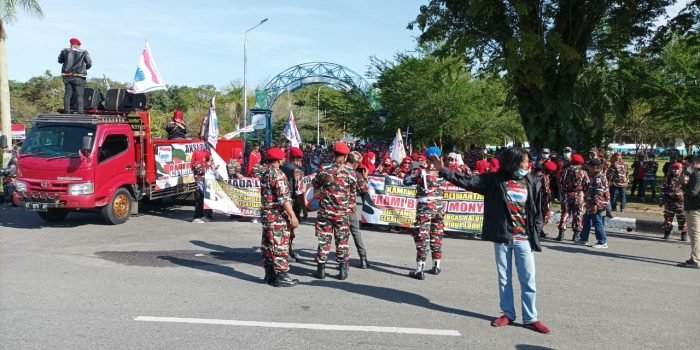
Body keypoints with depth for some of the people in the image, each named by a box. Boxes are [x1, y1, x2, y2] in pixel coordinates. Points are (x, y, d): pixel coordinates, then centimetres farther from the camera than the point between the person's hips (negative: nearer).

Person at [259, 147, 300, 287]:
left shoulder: (264, 173, 12)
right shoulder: (278, 174, -16)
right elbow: (283, 198, -22)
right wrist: (293, 216, -22)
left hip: (266, 214, 9)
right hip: (278, 216, -9)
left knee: (267, 245, 12)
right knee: (280, 246, -3)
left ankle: (269, 274, 20)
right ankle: (281, 276, 1)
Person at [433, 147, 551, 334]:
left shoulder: (533, 182, 1)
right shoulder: (495, 179, -3)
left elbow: (537, 210, 6)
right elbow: (467, 181, -5)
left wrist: (535, 233, 1)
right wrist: (443, 171, -12)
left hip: (524, 238, 0)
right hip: (502, 237, 0)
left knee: (528, 280, 3)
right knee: (504, 278, 11)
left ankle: (531, 318, 14)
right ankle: (508, 314, 24)